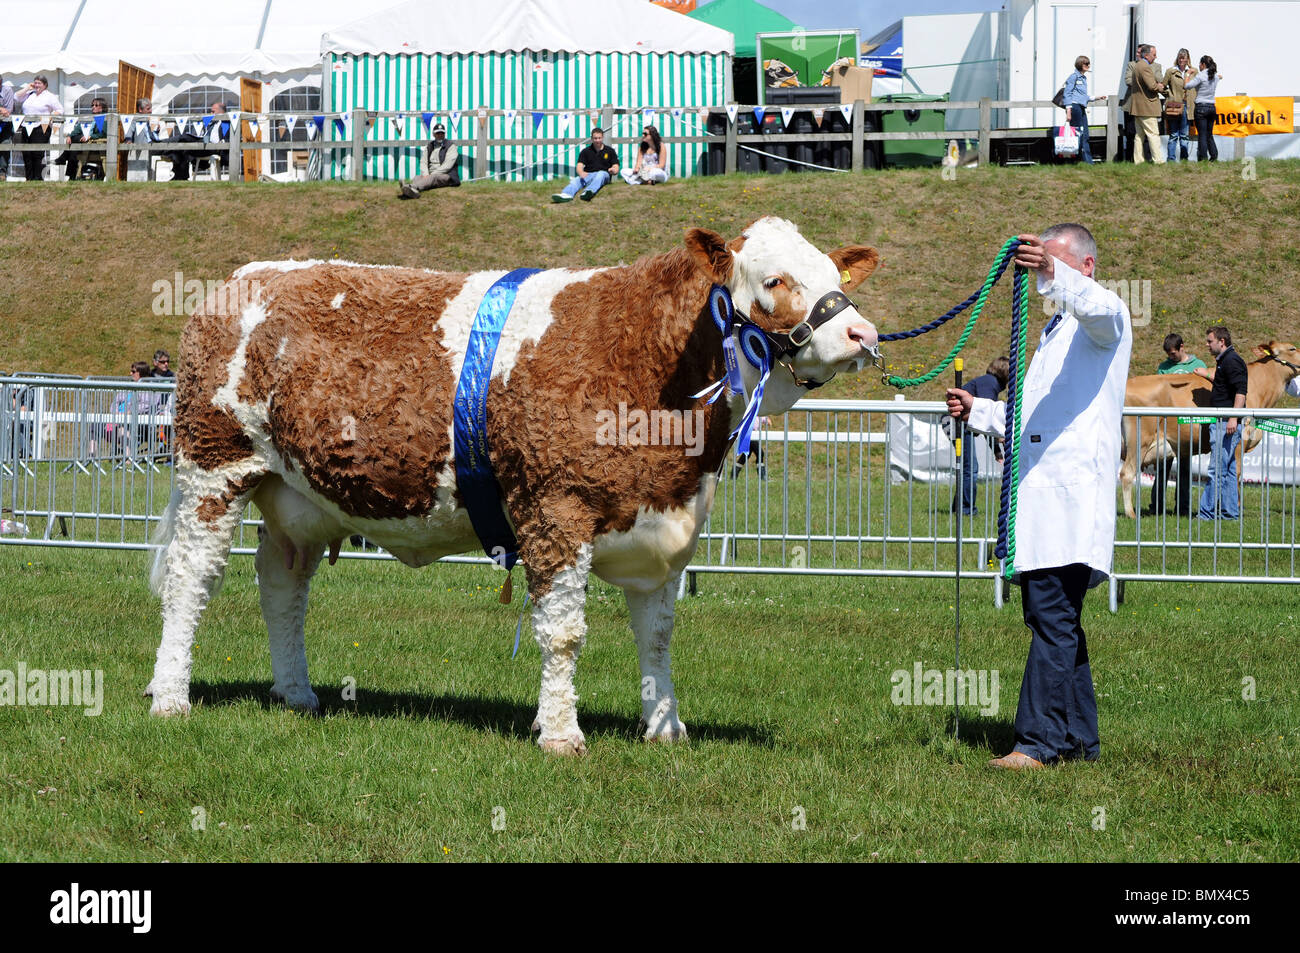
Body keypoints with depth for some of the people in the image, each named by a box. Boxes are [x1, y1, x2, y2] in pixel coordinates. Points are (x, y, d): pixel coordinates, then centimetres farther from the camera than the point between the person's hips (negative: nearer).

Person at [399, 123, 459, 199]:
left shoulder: (451, 146, 3)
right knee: (417, 178, -27)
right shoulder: (429, 147, 21)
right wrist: (426, 174, -11)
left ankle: (413, 188, -68)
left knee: (433, 178, -38)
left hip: (446, 176, -5)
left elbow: (447, 165, -9)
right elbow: (424, 162, 12)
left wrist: (432, 174, -17)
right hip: (431, 175, 5)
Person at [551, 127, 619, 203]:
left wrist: (613, 170, -19)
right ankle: (566, 195, -61)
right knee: (576, 180, -29)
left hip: (604, 174, -2)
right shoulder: (585, 151, 16)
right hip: (588, 175, 2)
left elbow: (616, 169, 7)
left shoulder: (610, 151, 14)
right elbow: (579, 166, 4)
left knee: (600, 174, -37)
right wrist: (581, 173, -21)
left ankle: (588, 192, -65)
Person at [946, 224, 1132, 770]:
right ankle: (1078, 738, 15)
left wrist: (1054, 276, -46)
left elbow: (1097, 307, -28)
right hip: (1040, 492, 10)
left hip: (1073, 491, -10)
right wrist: (978, 412, 22)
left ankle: (1039, 741, -16)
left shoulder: (1106, 317, 0)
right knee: (1054, 620, 10)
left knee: (1052, 618, -14)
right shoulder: (1056, 329, 29)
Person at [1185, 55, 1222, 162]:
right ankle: (1214, 157, 9)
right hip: (1212, 107, 6)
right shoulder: (1215, 76, 7)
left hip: (1201, 107, -6)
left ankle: (1202, 159, -4)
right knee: (1209, 135, 14)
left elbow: (1186, 86, -13)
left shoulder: (1201, 76, -13)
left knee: (1202, 135, -3)